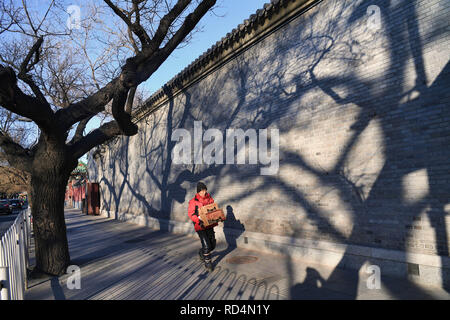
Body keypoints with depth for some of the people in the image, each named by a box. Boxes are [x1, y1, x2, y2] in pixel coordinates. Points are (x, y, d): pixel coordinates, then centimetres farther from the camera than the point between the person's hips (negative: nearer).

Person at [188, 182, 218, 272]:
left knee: (213, 244, 11)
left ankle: (202, 252, 39)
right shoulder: (193, 201, -9)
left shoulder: (210, 199, 5)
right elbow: (190, 214, -12)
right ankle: (207, 262, 13)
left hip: (209, 225, 5)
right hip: (200, 226, -5)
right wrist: (199, 219, -27)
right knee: (206, 245, -8)